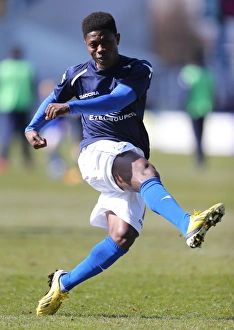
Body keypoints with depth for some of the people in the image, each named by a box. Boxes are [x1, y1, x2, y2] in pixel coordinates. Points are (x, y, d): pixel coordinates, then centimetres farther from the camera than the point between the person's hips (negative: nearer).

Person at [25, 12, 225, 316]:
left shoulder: (138, 71, 0)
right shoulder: (78, 75, 9)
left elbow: (117, 100, -18)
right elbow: (53, 101, 24)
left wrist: (71, 107, -31)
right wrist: (32, 128, 3)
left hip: (131, 160, 2)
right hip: (98, 151, -2)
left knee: (122, 237, -12)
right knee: (145, 172, -35)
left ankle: (64, 283, 6)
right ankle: (188, 225, -64)